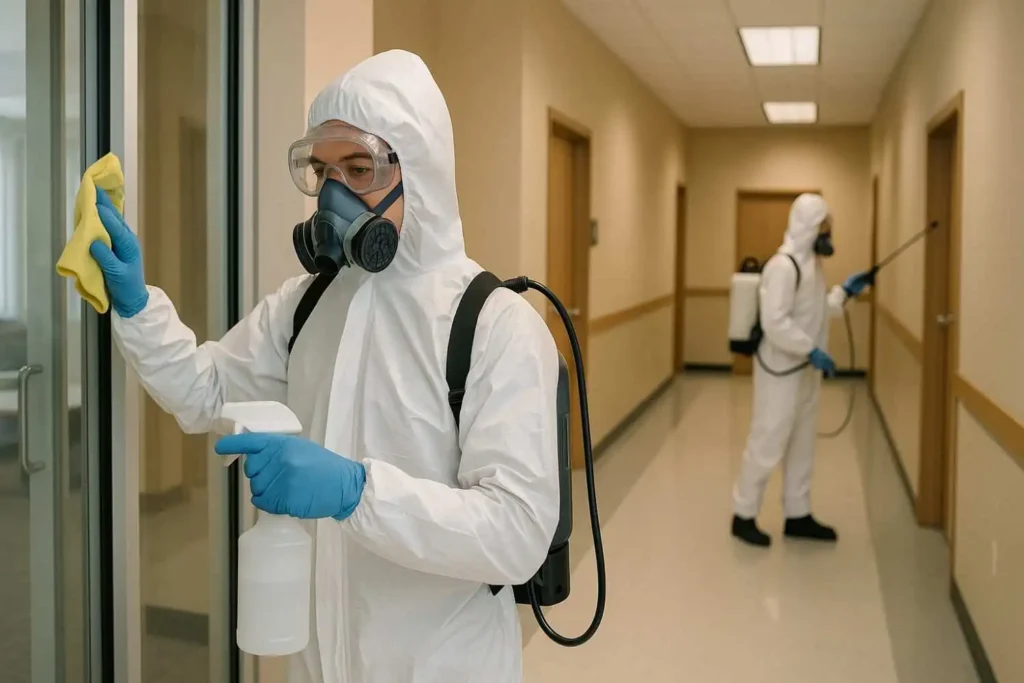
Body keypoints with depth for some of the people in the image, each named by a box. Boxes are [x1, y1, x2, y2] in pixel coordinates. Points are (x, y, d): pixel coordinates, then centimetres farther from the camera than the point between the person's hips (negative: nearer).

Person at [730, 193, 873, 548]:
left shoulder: (811, 263, 12)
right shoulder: (784, 265, -20)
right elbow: (774, 322, -27)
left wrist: (845, 291, 12)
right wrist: (812, 351, -24)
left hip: (804, 371, 10)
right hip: (781, 371, -10)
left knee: (802, 444, 15)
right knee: (768, 443, -2)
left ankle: (798, 516, 26)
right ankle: (744, 515, 10)